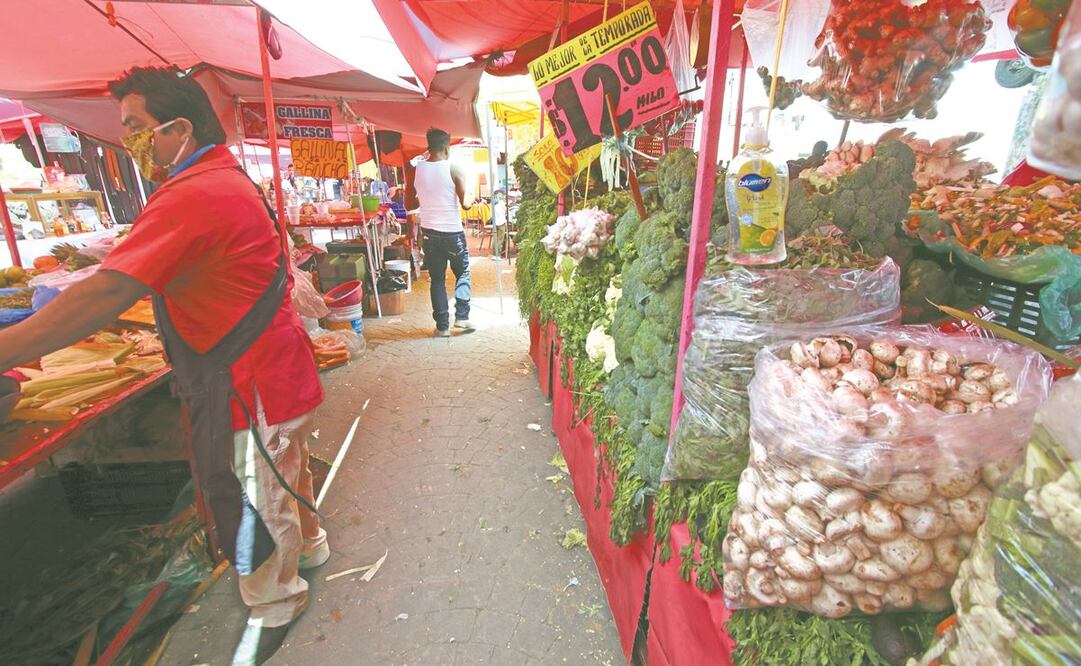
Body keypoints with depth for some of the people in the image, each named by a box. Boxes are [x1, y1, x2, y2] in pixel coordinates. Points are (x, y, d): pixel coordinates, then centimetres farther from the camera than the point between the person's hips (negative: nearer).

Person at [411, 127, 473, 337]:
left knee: (437, 279, 11)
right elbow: (465, 204, -11)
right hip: (452, 231, -3)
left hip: (429, 231, 3)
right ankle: (461, 316, 7)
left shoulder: (418, 168, 2)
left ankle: (442, 326, 11)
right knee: (463, 273, 17)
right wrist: (468, 202, 11)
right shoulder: (453, 169, -9)